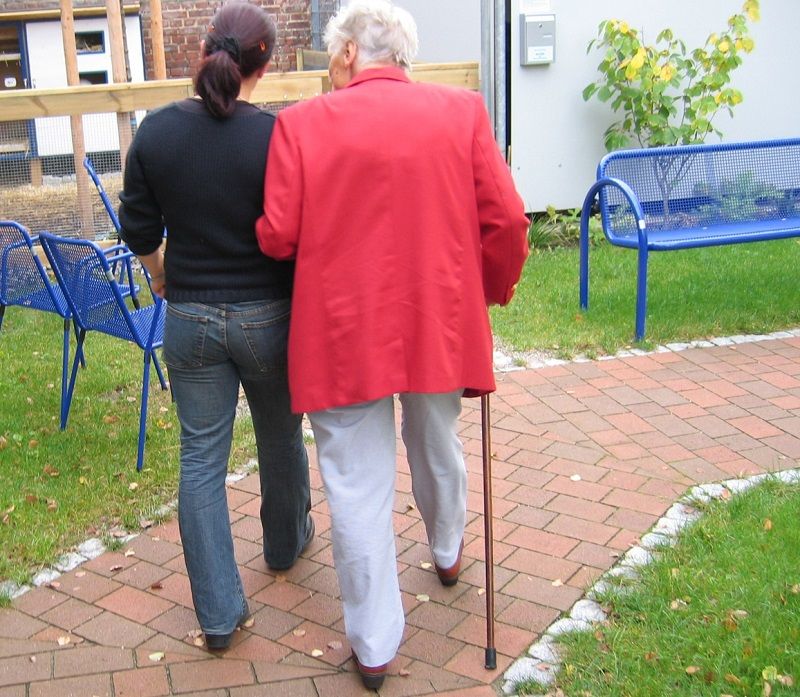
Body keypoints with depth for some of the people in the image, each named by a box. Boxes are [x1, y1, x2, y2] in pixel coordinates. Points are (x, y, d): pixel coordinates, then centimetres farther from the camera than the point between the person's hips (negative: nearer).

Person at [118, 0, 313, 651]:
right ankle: (285, 542, 47)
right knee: (281, 438, 22)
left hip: (189, 319, 2)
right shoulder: (278, 136, -16)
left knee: (201, 457, 9)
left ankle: (218, 611, 12)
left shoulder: (156, 130, -6)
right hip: (268, 317, -1)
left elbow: (139, 231, 3)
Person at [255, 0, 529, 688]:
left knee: (357, 486, 8)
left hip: (342, 330, -3)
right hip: (441, 322, 3)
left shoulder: (304, 122, -7)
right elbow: (506, 220, -6)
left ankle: (373, 646, 18)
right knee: (437, 447, 27)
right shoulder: (461, 110, -2)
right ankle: (447, 552, 54)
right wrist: (491, 291, 12)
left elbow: (277, 235, -9)